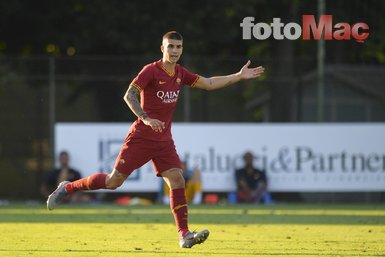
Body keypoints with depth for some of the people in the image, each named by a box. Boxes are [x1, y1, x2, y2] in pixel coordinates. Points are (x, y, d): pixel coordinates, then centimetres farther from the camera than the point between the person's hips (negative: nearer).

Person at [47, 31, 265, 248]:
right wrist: (146, 118, -31)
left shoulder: (180, 73, 9)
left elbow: (209, 84, 16)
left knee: (177, 181, -9)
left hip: (164, 140, 6)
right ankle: (67, 188, 15)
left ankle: (185, 235, -12)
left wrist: (239, 76, 10)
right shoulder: (151, 71, -12)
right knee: (114, 181, -4)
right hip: (141, 138, -6)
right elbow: (129, 96, -18)